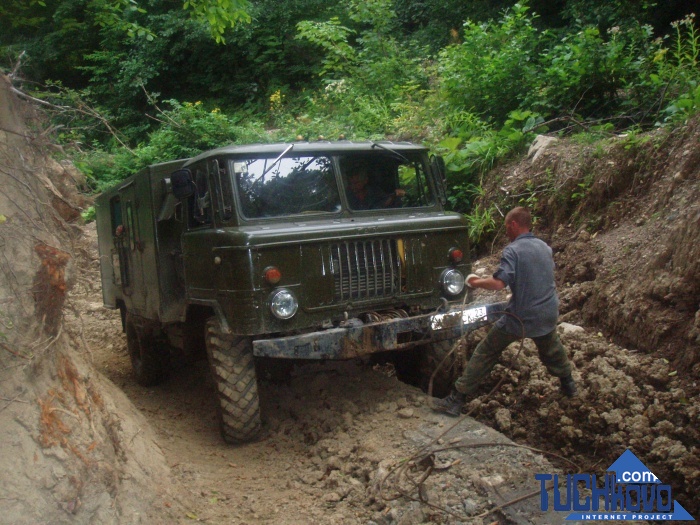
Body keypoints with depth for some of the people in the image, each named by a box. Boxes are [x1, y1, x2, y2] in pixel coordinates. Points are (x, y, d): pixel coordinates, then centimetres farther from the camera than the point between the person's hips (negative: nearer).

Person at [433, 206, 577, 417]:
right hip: (548, 314, 6)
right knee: (552, 350, 34)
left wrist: (476, 282, -10)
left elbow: (499, 283, -26)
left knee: (485, 353, 1)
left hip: (521, 317, -6)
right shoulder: (545, 247, 7)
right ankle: (568, 385, 51)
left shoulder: (512, 250, -15)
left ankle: (456, 400, 0)